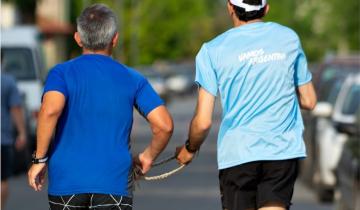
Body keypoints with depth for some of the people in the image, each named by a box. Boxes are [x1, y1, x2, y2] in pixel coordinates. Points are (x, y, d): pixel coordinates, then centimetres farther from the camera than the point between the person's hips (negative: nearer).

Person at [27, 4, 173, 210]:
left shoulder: (62, 73, 1)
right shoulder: (132, 79, 6)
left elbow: (51, 110, -19)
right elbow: (164, 125, -4)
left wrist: (39, 159, -10)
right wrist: (148, 156, 15)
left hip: (66, 181, 1)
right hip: (114, 184, -1)